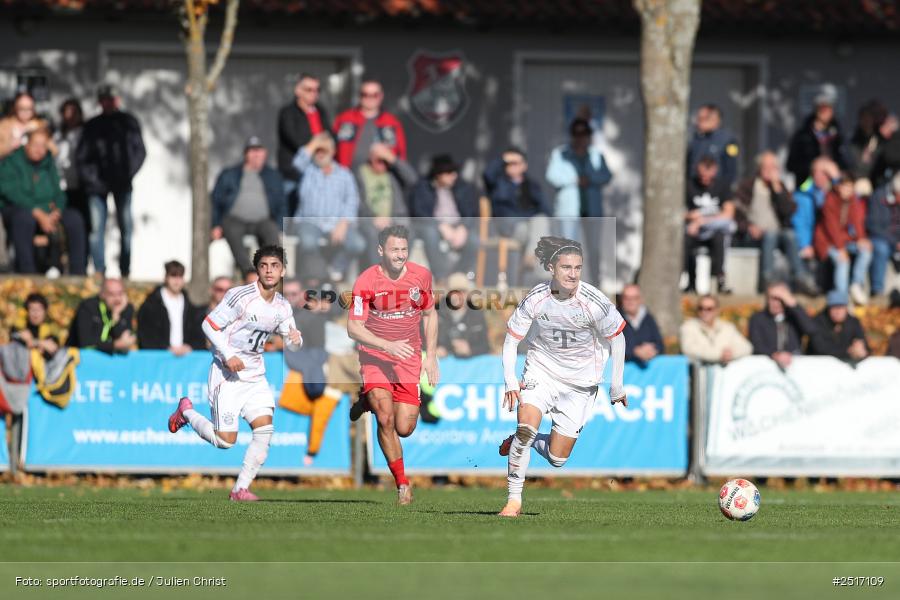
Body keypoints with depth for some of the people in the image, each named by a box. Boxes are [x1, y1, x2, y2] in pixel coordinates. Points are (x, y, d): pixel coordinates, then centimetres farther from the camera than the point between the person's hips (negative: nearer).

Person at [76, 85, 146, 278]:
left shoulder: (128, 122, 9)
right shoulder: (92, 126, 11)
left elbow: (139, 152, 6)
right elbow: (81, 156, 9)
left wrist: (128, 174, -6)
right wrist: (90, 178, -3)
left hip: (122, 183, -1)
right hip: (98, 183, 1)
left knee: (126, 227, -3)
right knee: (97, 228, -5)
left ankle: (125, 270, 1)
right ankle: (99, 271, -2)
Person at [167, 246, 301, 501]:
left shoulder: (283, 306, 5)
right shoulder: (241, 297, -16)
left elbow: (291, 343, 13)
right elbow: (209, 325, -13)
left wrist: (295, 339, -12)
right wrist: (228, 355, -22)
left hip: (255, 375, 6)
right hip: (227, 375, -6)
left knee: (265, 430, -12)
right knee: (225, 441, -7)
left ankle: (241, 489, -3)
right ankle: (186, 411, 20)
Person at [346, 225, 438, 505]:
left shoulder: (421, 275, -2)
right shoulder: (366, 281, -13)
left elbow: (430, 315, 14)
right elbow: (353, 328, -16)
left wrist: (431, 356, 7)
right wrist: (388, 346, -29)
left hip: (409, 358, 3)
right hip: (375, 356, -3)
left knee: (404, 429, -4)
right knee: (385, 419, -20)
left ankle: (373, 401, 29)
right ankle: (402, 482, -4)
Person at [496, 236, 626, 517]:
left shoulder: (594, 302, -21)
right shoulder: (536, 299, -17)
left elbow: (617, 339, -6)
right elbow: (511, 341, -7)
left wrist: (616, 386, 0)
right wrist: (510, 381, -20)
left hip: (581, 381, 0)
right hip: (541, 370, 0)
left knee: (557, 459, 1)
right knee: (527, 427, -26)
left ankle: (523, 441, 35)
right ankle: (514, 500, -14)